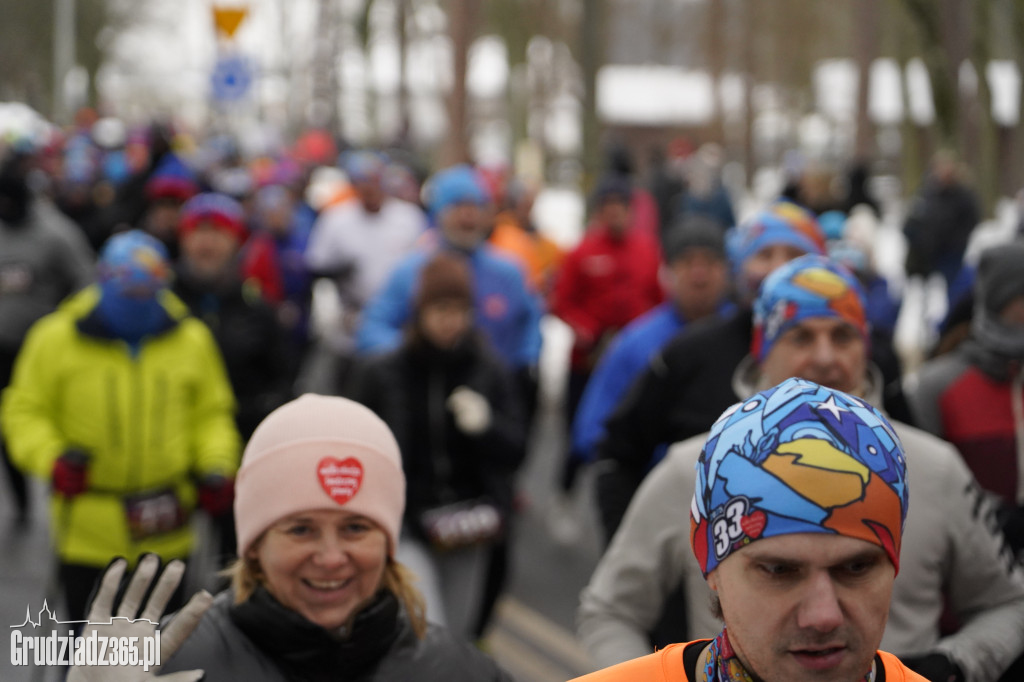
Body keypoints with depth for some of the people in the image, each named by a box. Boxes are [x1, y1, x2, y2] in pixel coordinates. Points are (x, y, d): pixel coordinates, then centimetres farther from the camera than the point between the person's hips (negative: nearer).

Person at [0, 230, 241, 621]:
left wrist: (216, 468, -4)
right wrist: (52, 458, -17)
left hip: (166, 534, 2)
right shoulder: (56, 338, -3)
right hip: (88, 534, -2)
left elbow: (211, 414, 13)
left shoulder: (192, 339, 3)